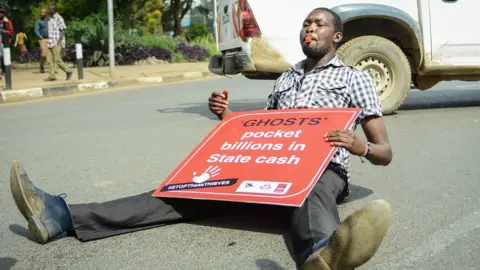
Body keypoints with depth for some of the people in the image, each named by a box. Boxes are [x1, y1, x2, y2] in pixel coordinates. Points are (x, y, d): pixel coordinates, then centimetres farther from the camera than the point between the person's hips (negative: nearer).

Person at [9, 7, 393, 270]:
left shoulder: (355, 78, 10)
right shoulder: (287, 77, 26)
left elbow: (385, 153, 4)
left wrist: (359, 145, -21)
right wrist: (226, 116, 6)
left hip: (322, 170, -4)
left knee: (312, 196, -42)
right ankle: (63, 215, -32)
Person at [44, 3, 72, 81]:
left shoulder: (59, 18, -9)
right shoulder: (51, 19, 16)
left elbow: (63, 31, -13)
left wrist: (58, 41, -19)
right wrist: (48, 41, 15)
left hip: (56, 43, -8)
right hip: (50, 43, 8)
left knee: (57, 60, -8)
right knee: (50, 60, 3)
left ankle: (68, 71, 6)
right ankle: (52, 76, 5)